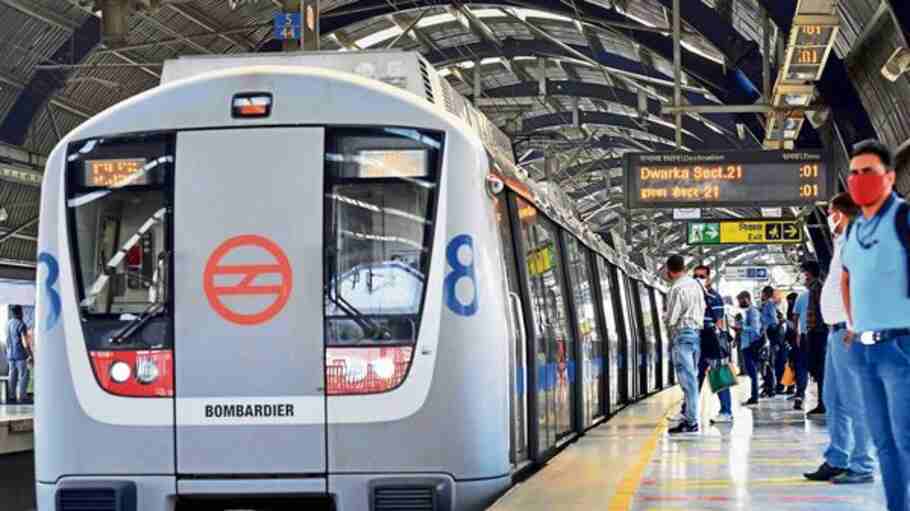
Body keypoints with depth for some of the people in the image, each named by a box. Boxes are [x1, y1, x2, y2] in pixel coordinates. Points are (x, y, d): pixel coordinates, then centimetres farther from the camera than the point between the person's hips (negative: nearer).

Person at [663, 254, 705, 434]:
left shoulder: (677, 289, -15)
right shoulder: (695, 284, 10)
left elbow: (671, 319, -13)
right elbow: (702, 309, 17)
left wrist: (665, 316, 6)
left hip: (682, 334, -8)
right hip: (697, 331, 8)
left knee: (687, 378, -8)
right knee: (692, 377, 14)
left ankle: (691, 421, -8)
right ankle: (690, 417, 18)